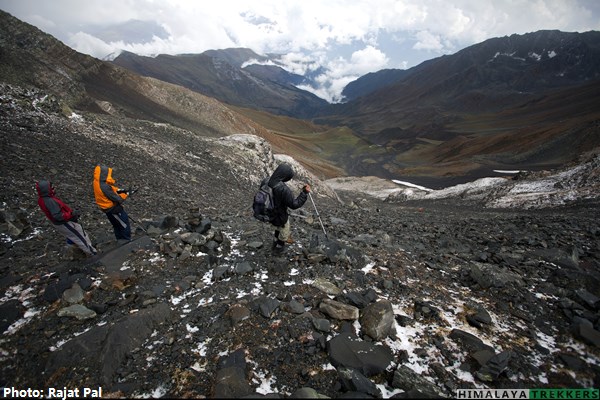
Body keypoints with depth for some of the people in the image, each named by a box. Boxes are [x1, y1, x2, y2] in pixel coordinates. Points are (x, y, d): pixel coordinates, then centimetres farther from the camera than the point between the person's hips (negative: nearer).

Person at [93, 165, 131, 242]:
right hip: (114, 209, -10)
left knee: (117, 226, 26)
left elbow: (110, 188, 10)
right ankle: (127, 241, 19)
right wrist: (125, 194, -10)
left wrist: (118, 190, -7)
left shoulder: (98, 182, -7)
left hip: (108, 208, 10)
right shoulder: (104, 187, -35)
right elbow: (118, 199, -28)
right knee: (125, 226, 7)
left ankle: (120, 240, 41)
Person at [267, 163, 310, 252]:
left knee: (278, 227, 37)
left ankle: (276, 242, 58)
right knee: (285, 232, 25)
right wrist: (305, 193, -23)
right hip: (280, 217, -7)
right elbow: (295, 204, -29)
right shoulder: (284, 189, -37)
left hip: (269, 214, 7)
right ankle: (279, 247, 48)